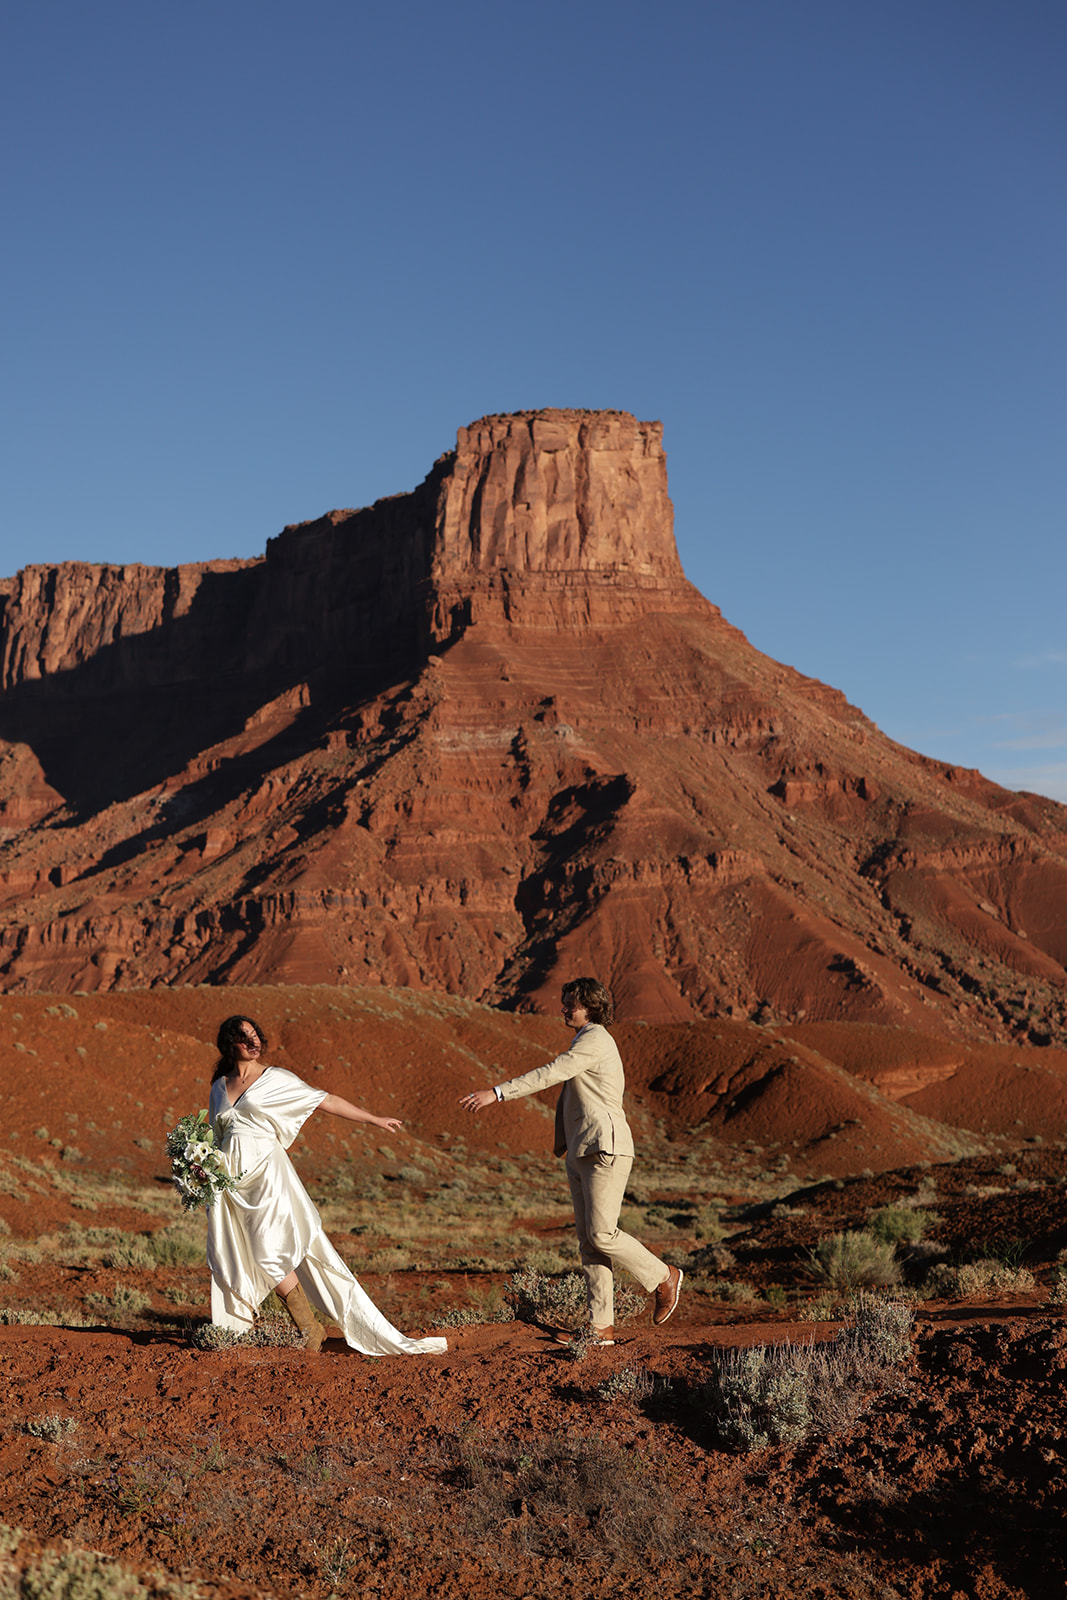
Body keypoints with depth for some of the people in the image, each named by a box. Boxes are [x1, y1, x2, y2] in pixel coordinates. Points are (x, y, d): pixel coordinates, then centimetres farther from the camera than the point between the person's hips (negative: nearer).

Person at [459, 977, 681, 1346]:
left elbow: (550, 1074, -21)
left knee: (601, 1235, -10)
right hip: (581, 1153, 10)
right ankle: (601, 1327, 6)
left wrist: (496, 1093, -25)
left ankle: (663, 1277, 11)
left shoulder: (596, 1040, -12)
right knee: (588, 1241, 5)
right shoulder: (586, 1042, 20)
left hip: (605, 1150, -10)